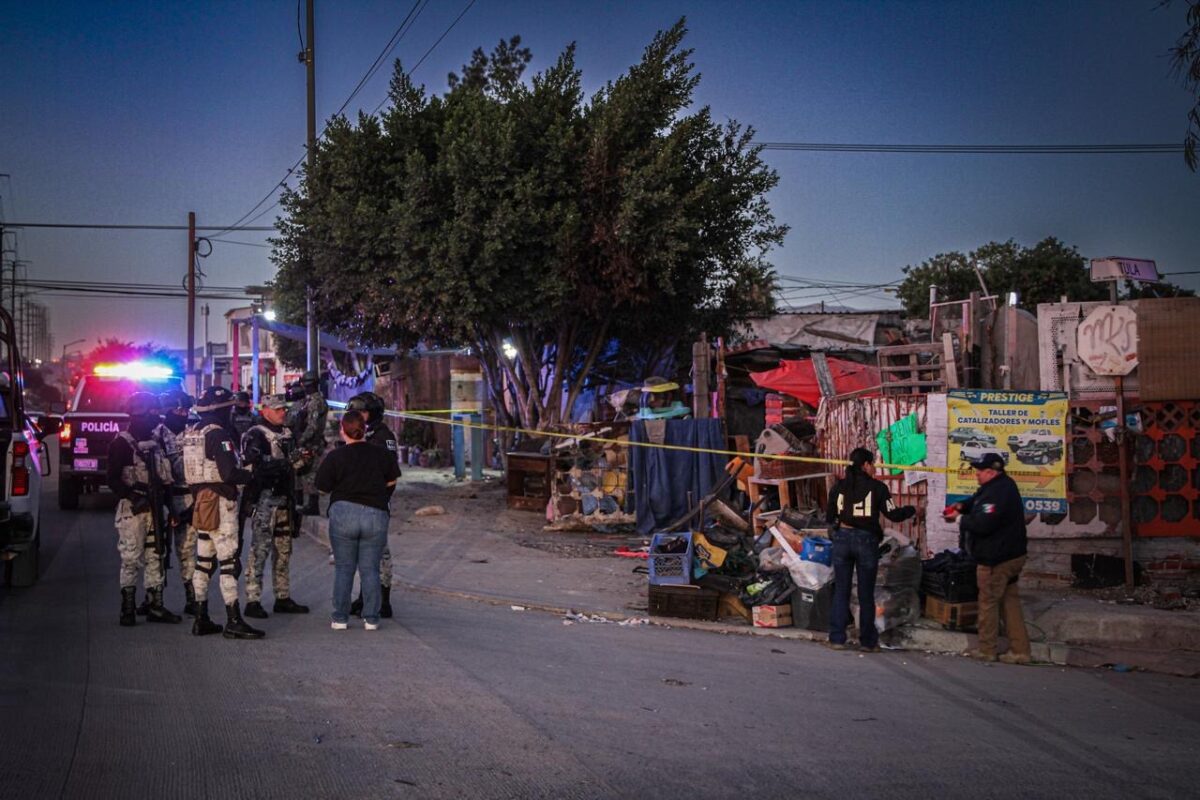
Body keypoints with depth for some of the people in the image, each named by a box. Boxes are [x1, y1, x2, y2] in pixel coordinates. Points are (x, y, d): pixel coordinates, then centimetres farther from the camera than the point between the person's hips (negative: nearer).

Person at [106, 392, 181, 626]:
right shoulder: (122, 443, -6)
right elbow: (113, 479, -12)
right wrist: (132, 496, -22)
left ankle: (156, 606, 11)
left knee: (155, 556, 7)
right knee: (131, 558, -5)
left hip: (153, 508, 7)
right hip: (132, 509, -7)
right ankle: (128, 608, 1)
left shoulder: (154, 443, 16)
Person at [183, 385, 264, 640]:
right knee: (229, 563, -7)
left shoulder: (191, 433, 14)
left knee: (204, 561, 14)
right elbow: (229, 473, -22)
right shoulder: (217, 434, -16)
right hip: (220, 503, -10)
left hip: (200, 501, 10)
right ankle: (234, 621, -8)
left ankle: (201, 619, 18)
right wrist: (253, 476, -8)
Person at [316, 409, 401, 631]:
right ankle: (371, 619, 7)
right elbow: (391, 481, 13)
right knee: (370, 569, 8)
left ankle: (340, 618, 8)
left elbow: (323, 488, -1)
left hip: (343, 513, -1)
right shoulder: (382, 454, 3)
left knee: (343, 568, 8)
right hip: (376, 514, 1)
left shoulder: (335, 457, -3)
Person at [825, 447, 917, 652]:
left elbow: (829, 516, 10)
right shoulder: (876, 487, -5)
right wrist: (911, 510, 13)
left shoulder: (839, 486, 4)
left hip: (842, 537, 2)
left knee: (841, 591, 9)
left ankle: (837, 638, 7)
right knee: (866, 593, 8)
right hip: (866, 540, -2)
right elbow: (893, 514, -5)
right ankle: (867, 641, 12)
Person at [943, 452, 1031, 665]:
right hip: (1012, 555, 10)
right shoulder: (1001, 485, 11)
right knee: (1010, 601, 12)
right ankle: (1020, 650, 13)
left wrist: (960, 518, -12)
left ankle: (986, 650, 9)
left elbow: (983, 524, -28)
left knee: (988, 603, 1)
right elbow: (978, 499, 25)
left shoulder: (997, 492, -24)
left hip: (995, 559, -10)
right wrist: (962, 506, 5)